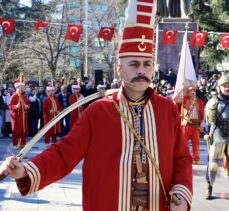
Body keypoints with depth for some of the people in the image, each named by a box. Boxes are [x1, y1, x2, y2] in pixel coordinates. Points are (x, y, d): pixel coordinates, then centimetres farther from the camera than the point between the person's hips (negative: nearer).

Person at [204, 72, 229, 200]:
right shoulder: (213, 102, 0)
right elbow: (210, 120, -10)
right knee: (213, 165, 3)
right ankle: (210, 187, 22)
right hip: (218, 139, -1)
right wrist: (212, 109, -26)